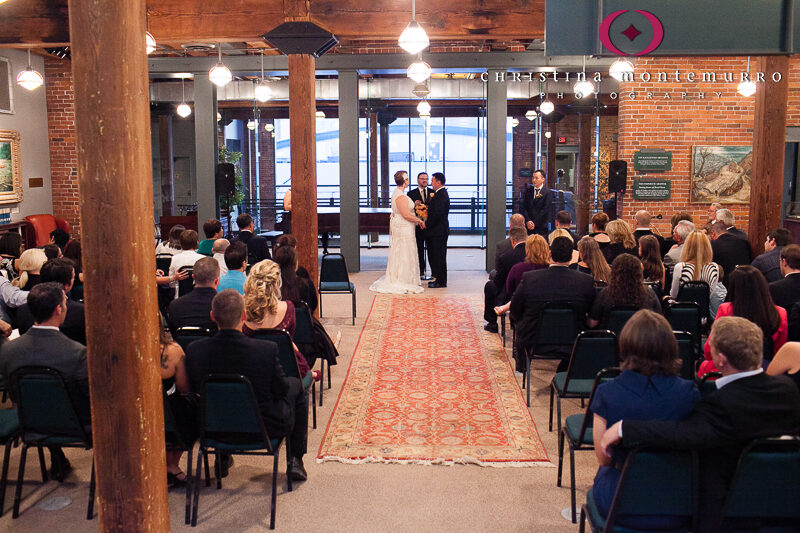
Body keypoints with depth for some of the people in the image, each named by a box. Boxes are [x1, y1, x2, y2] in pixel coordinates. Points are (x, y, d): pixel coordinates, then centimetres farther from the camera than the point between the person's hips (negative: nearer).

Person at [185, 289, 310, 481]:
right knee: (296, 386, 22)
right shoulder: (266, 350, -27)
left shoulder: (194, 350, -18)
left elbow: (195, 391, -2)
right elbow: (281, 389, -12)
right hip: (266, 428, -3)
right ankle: (295, 460, 25)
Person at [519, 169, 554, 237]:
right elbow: (523, 207, 5)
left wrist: (534, 223, -11)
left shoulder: (548, 192, -2)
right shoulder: (528, 190, 11)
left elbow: (545, 210, -8)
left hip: (541, 227, -3)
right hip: (528, 226, 3)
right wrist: (528, 221, -9)